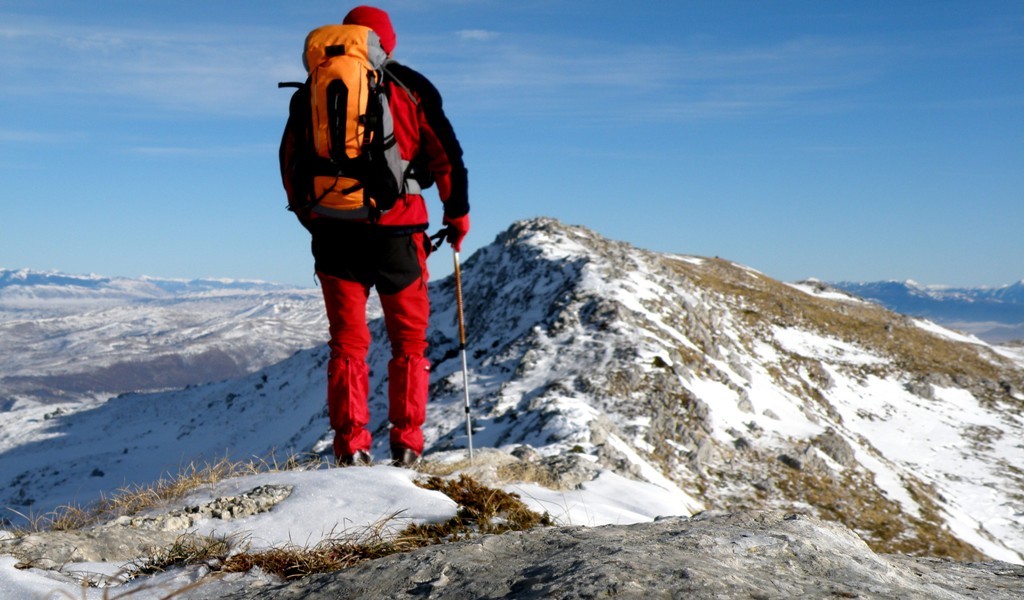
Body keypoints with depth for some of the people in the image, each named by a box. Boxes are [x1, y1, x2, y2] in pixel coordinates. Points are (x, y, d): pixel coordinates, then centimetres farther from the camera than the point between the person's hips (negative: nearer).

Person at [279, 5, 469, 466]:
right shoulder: (410, 87, 4)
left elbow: (290, 160, 12)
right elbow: (446, 155, 2)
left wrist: (312, 217, 23)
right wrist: (457, 214, 13)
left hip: (334, 233, 2)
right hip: (396, 230, -1)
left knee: (347, 342, 8)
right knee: (409, 341, 10)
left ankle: (351, 446, 3)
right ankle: (406, 445, 7)